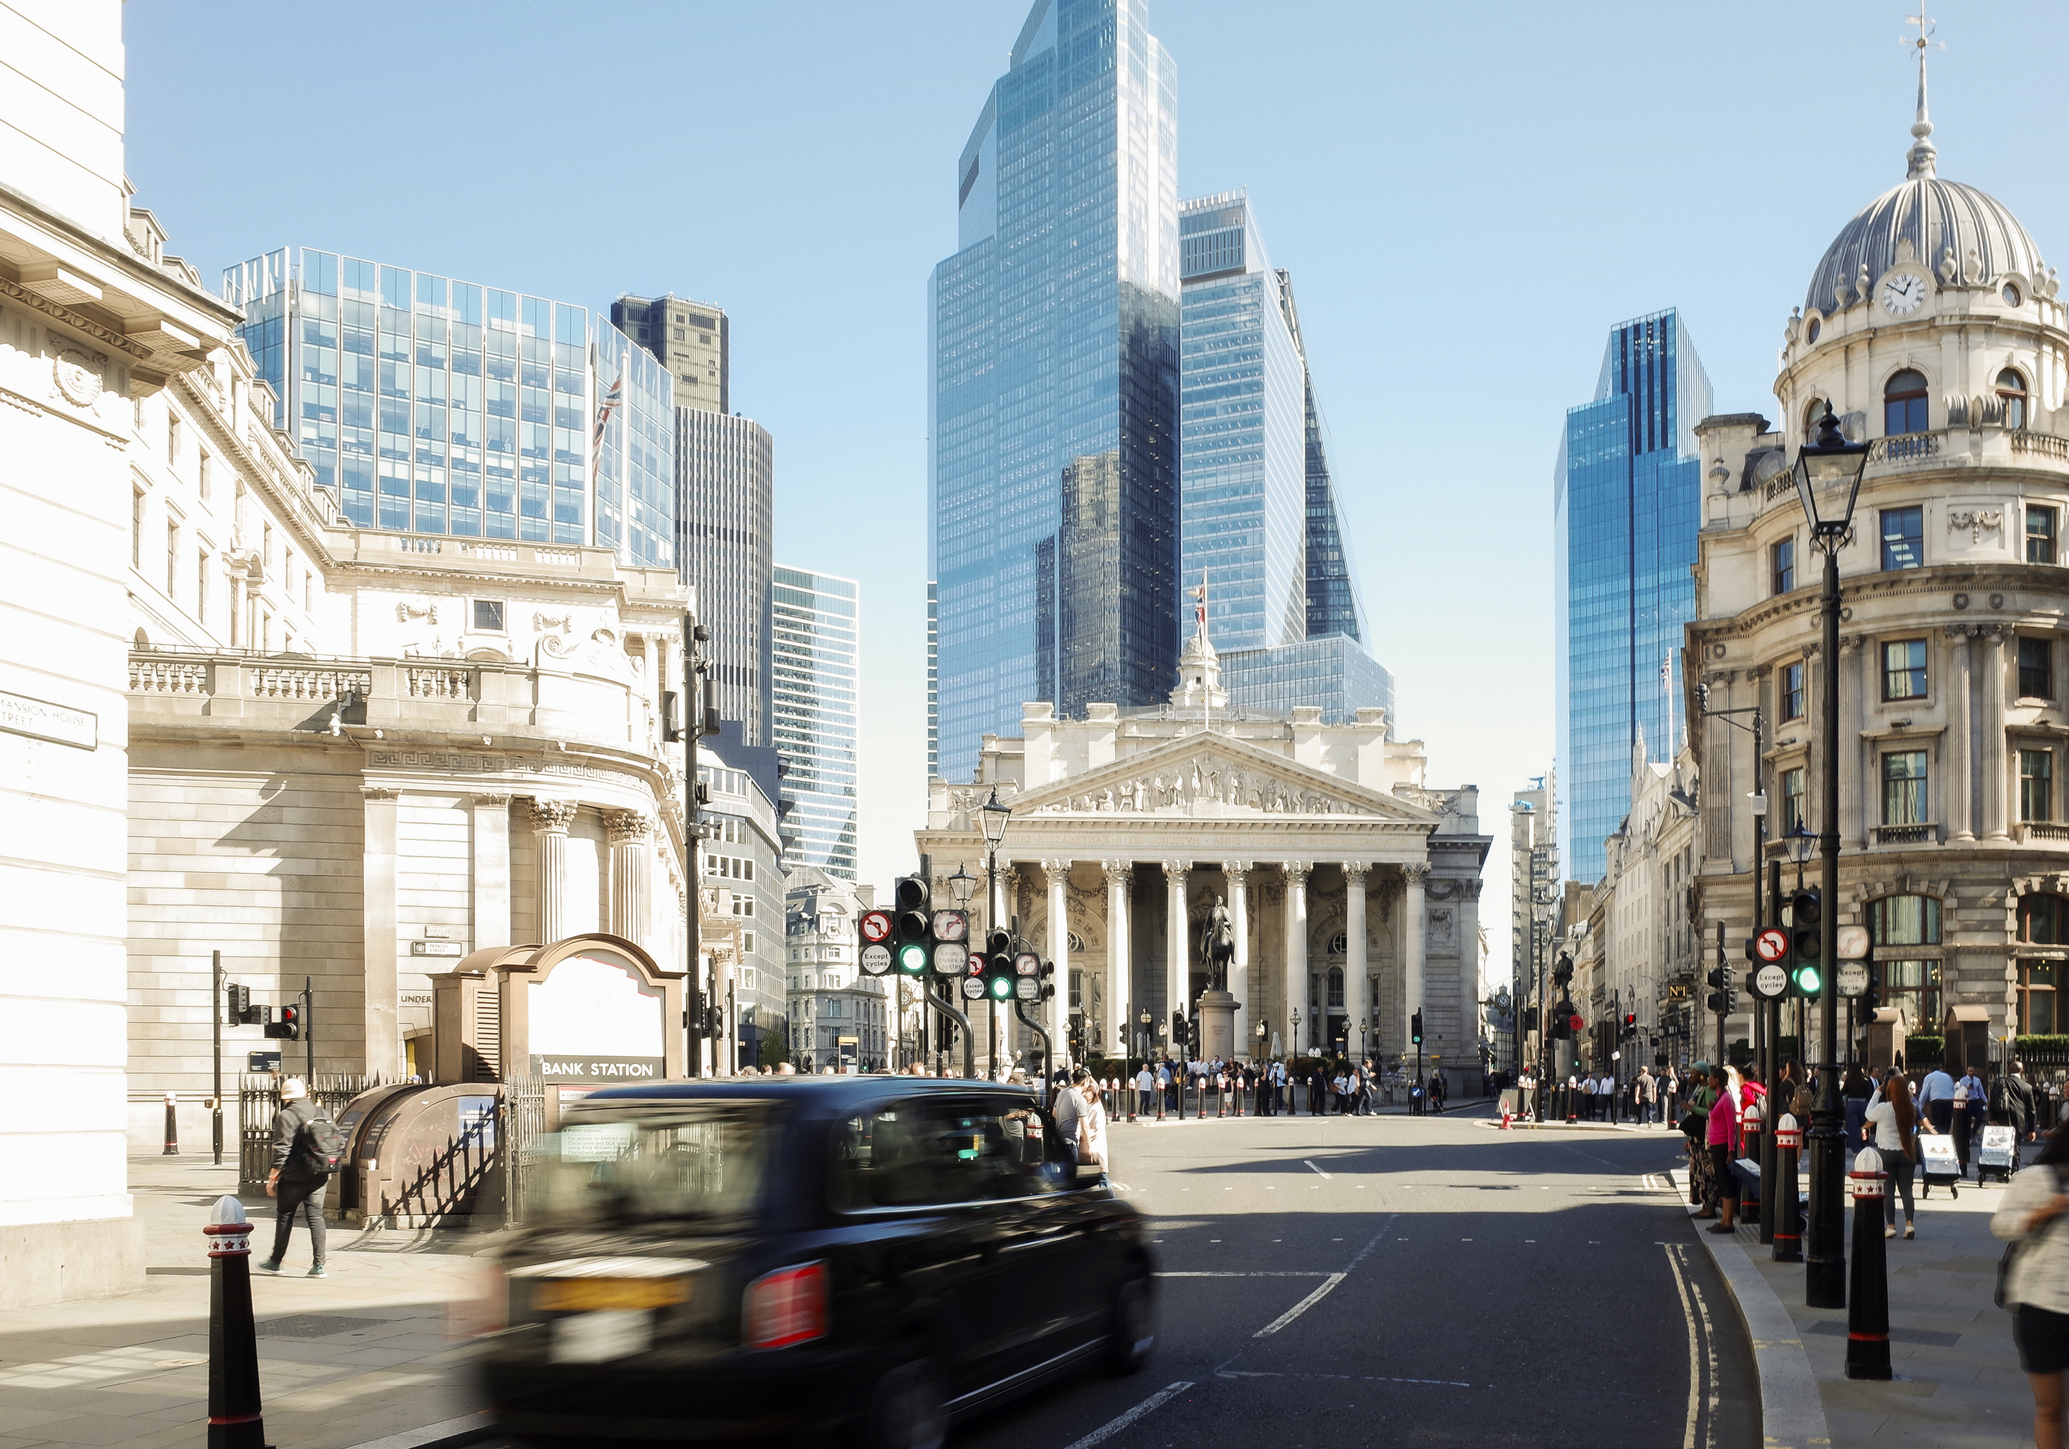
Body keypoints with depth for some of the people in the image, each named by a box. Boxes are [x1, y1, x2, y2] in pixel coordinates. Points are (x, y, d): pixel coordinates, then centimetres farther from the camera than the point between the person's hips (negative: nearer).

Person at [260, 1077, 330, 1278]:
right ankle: (318, 1265, -3)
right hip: (319, 1176, 5)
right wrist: (326, 1171, 23)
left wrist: (273, 1176, -9)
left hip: (294, 1176, -5)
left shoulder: (286, 1115, -9)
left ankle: (275, 1261, 19)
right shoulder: (319, 1113, 10)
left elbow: (282, 1148, -14)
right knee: (316, 1216, 4)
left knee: (284, 1216, 9)